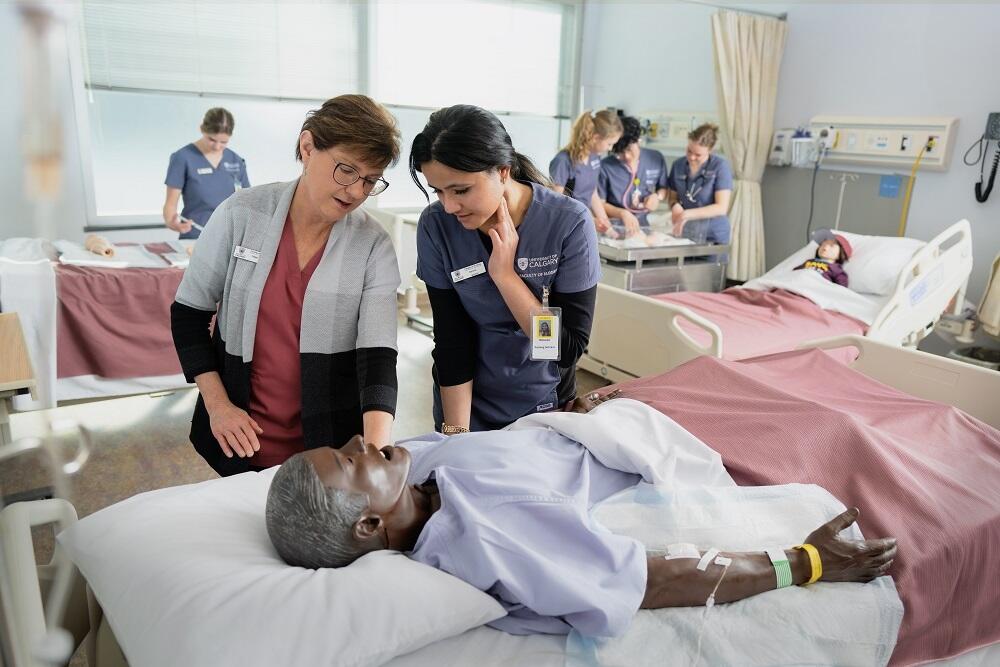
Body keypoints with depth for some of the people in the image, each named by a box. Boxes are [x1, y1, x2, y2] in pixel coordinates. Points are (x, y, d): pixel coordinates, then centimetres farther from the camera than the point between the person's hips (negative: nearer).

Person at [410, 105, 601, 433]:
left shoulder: (570, 223, -21)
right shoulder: (436, 226, -16)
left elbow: (569, 348, -20)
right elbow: (451, 340, -13)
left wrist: (505, 274, -25)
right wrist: (456, 432, -16)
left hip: (546, 407, -1)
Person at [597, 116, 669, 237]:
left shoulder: (656, 159, 4)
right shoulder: (605, 167, -8)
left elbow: (664, 189, 20)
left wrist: (658, 196, -3)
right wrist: (622, 213, -17)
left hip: (646, 226, 4)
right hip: (615, 227, -3)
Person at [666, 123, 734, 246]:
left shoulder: (721, 166, -8)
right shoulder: (678, 165, 3)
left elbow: (721, 207, -14)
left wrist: (687, 214, -23)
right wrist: (675, 206, -11)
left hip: (713, 237, -3)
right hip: (686, 235, 3)